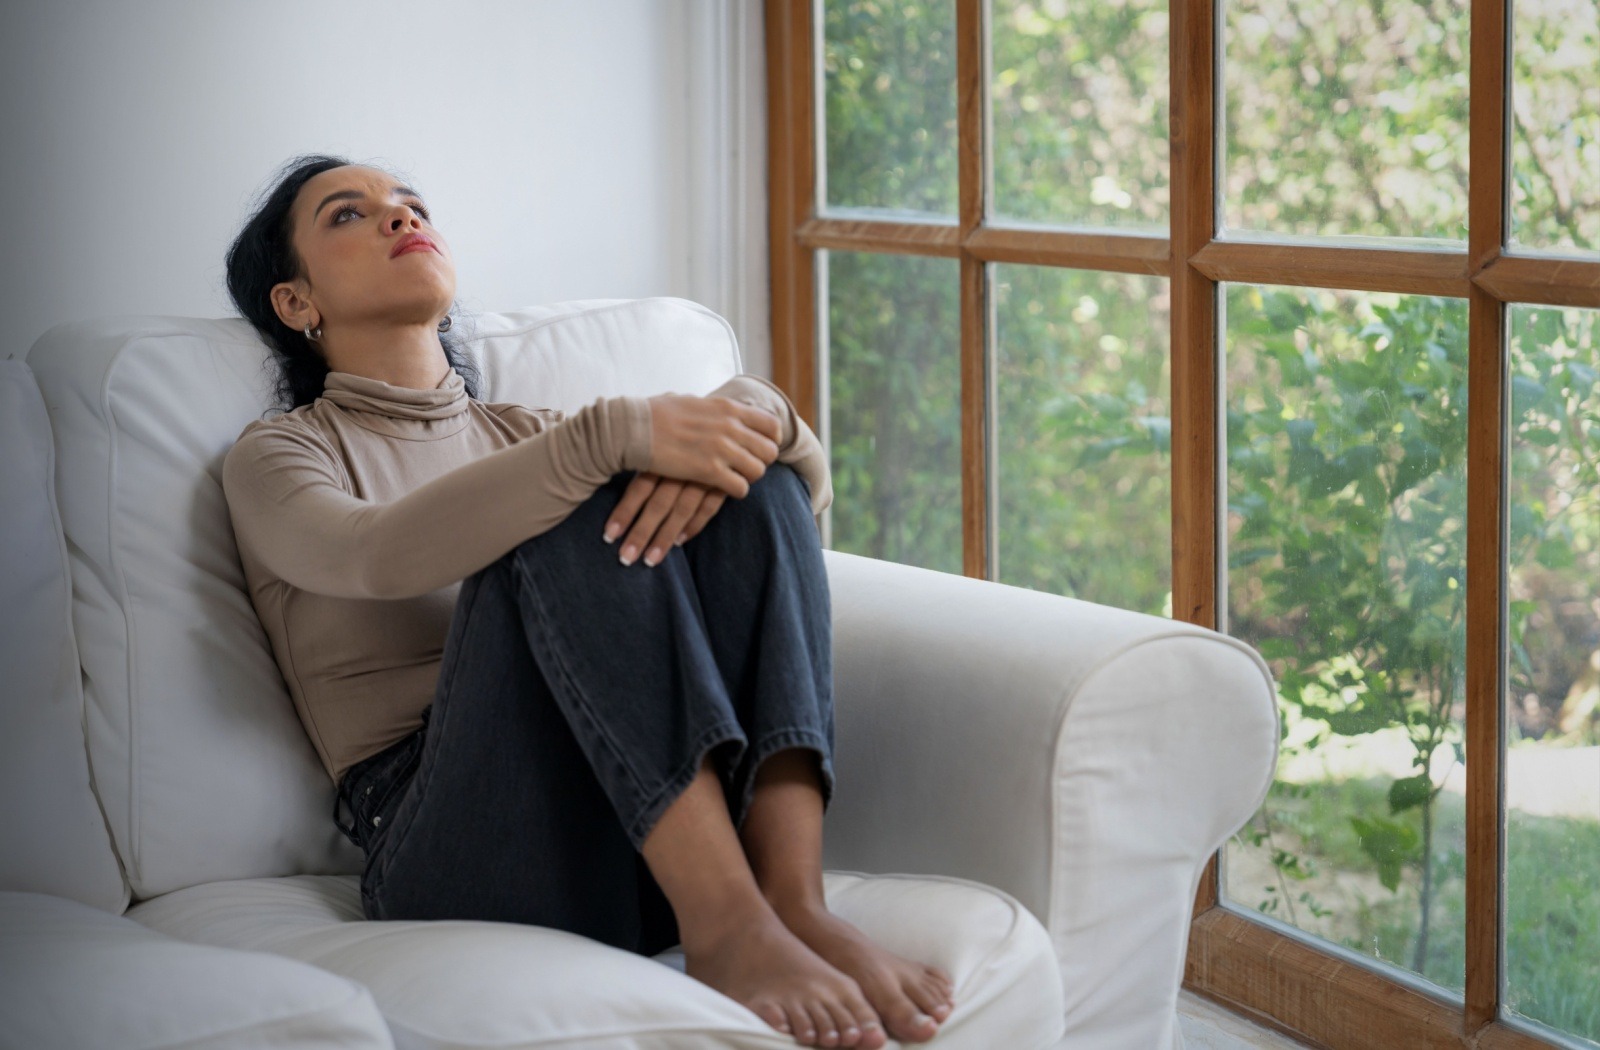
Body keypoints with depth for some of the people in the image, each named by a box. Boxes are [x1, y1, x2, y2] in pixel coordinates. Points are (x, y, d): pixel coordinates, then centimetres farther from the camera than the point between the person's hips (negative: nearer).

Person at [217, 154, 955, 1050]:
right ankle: (726, 926, -38)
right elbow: (385, 554, -14)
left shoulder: (524, 435, 27)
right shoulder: (278, 456, 13)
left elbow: (807, 474, 13)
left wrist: (750, 413, -12)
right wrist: (618, 433, -24)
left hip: (669, 818, 5)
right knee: (574, 514, -26)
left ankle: (794, 900, -31)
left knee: (757, 482, -15)